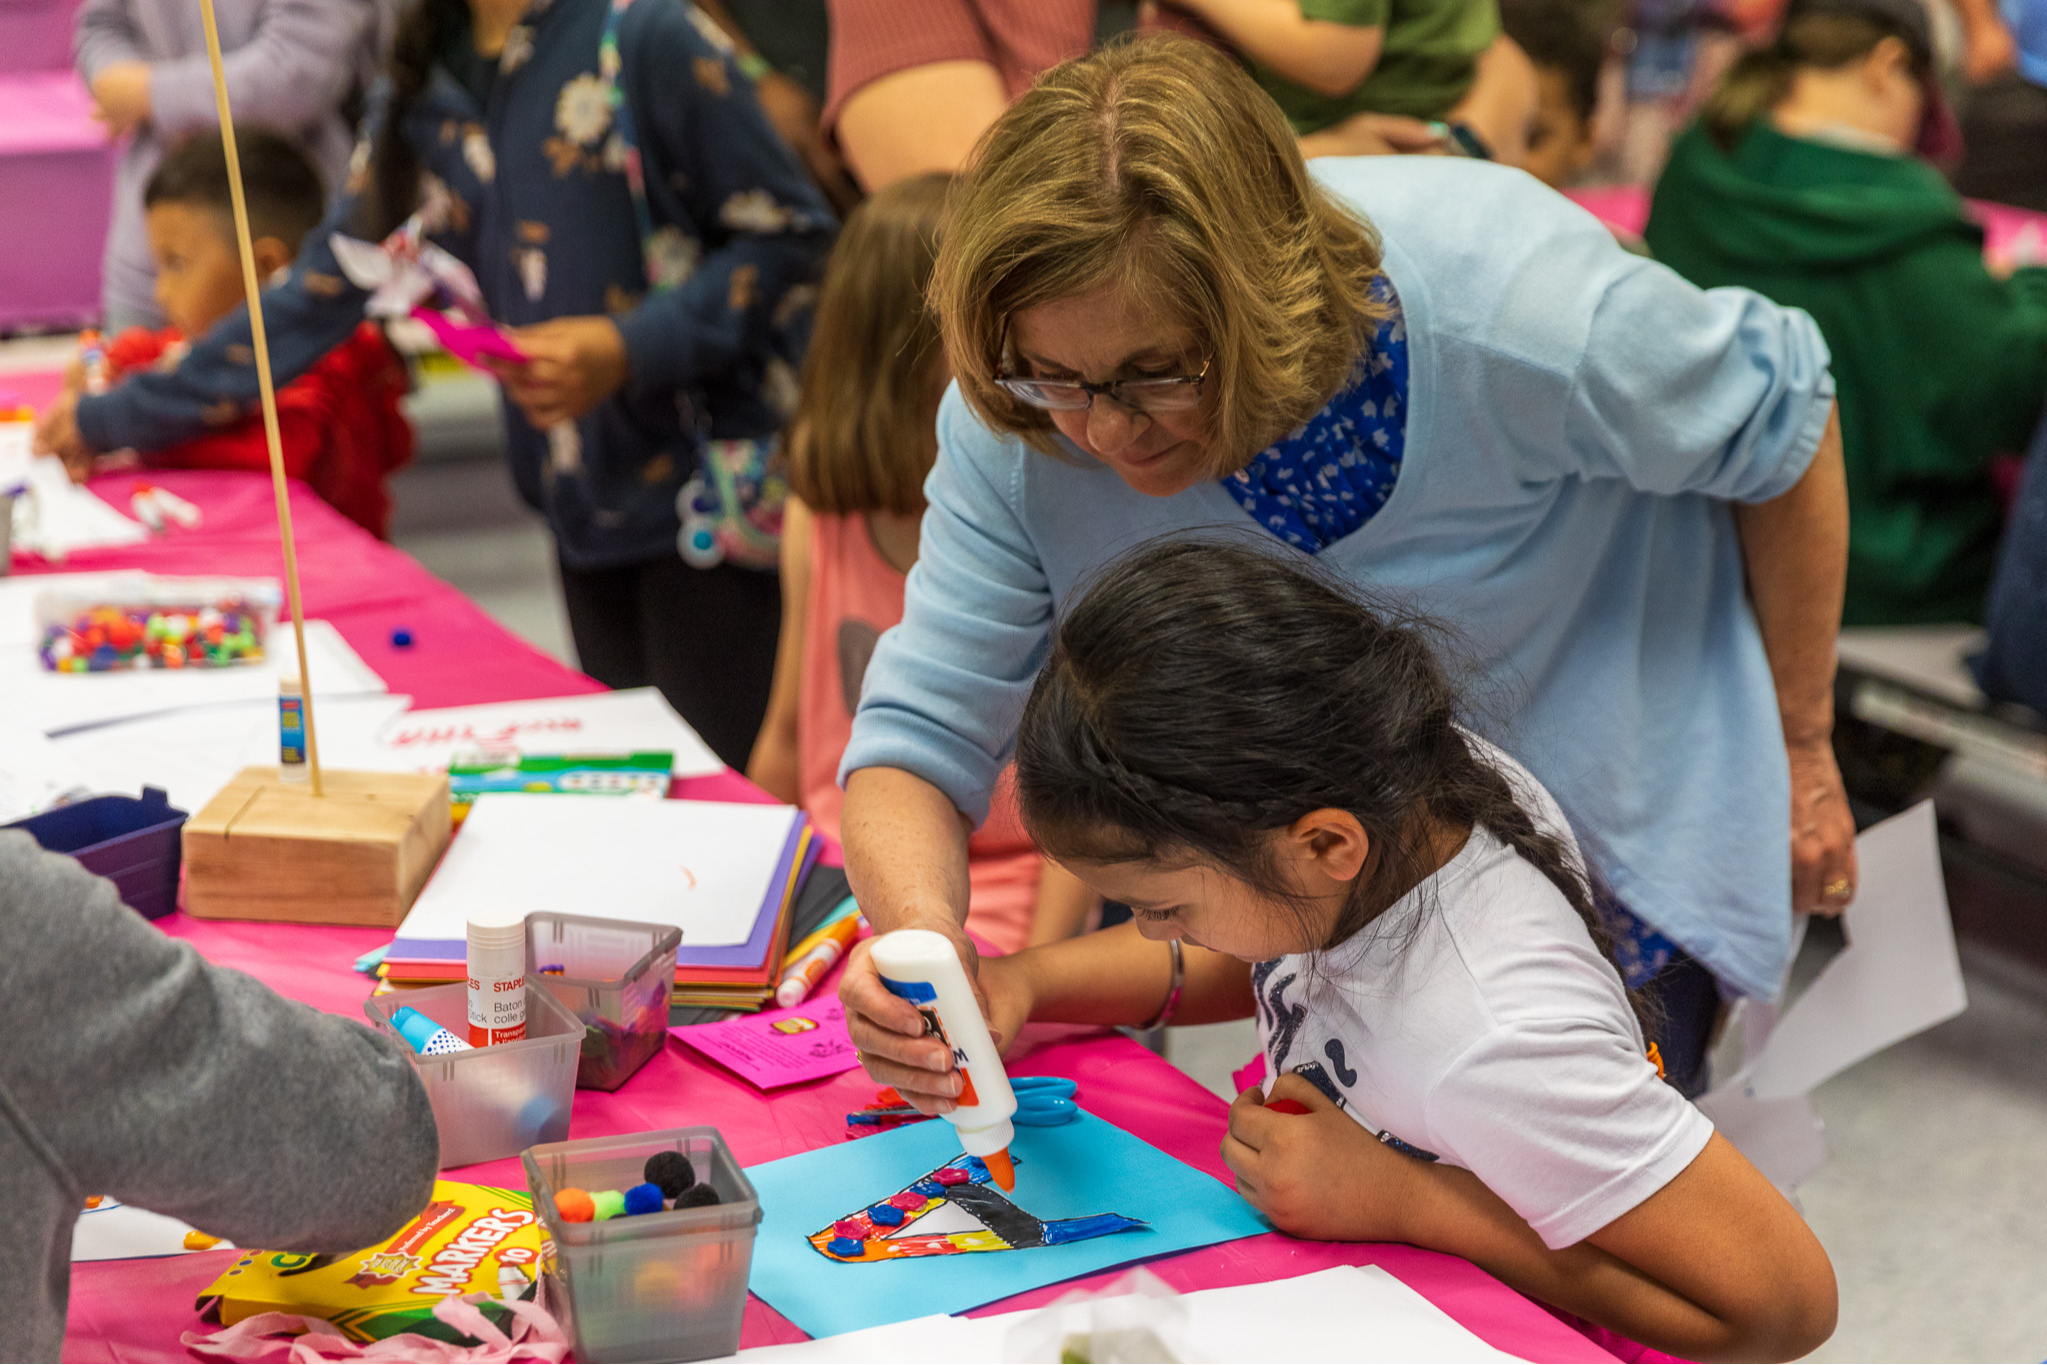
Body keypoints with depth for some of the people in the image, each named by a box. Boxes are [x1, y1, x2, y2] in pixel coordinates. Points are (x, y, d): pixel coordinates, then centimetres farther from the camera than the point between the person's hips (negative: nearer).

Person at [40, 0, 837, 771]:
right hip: (586, 514, 6)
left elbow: (792, 236, -8)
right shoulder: (420, 94, 11)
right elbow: (319, 295, 18)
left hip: (709, 502, -6)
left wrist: (628, 349, -18)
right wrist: (112, 420, 21)